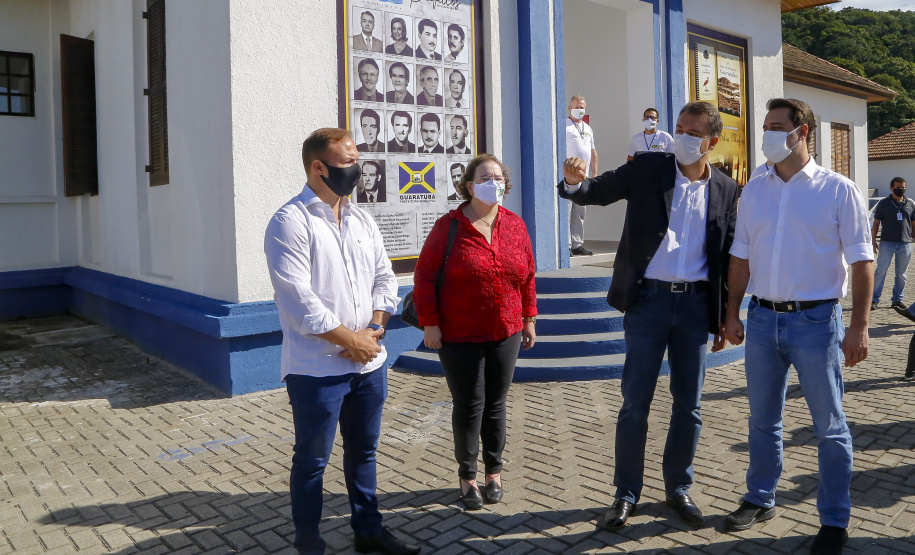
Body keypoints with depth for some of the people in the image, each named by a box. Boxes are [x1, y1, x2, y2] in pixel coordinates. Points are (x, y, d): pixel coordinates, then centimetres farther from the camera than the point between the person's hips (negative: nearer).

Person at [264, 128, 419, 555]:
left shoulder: (362, 220, 11)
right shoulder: (290, 222, -11)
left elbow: (384, 278, 12)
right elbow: (298, 299, -18)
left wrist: (374, 329, -5)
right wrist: (350, 339, -14)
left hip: (369, 361, 7)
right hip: (318, 368, -7)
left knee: (363, 451, 19)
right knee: (312, 460, 7)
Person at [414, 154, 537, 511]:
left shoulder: (515, 226, 4)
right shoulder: (448, 226, -7)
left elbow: (527, 276, 11)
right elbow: (425, 276, -7)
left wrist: (528, 318, 11)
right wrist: (429, 323, -10)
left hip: (505, 334, 3)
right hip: (459, 337, -3)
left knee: (495, 405, 12)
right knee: (469, 406, 3)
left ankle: (494, 472, 29)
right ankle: (467, 477, 20)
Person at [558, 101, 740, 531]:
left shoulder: (726, 190, 6)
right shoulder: (647, 168, 0)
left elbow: (728, 256, 10)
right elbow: (599, 191, -4)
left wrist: (725, 319, 9)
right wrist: (575, 181, -29)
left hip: (696, 303, 2)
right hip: (648, 299, -2)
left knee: (688, 405, 10)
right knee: (635, 404, 3)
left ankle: (678, 488, 28)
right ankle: (626, 493, 19)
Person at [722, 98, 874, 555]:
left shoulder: (838, 190, -4)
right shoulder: (754, 191, 7)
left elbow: (861, 260, -5)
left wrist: (859, 325, -11)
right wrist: (732, 313, 7)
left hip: (815, 320, -4)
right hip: (762, 318, 4)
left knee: (830, 427, 7)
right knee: (762, 419, 15)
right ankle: (760, 500, 32)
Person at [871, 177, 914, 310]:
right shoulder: (883, 203, 3)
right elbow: (876, 223, 4)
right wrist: (873, 241, -3)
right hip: (887, 243, -3)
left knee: (901, 274, 8)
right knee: (880, 272, -4)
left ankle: (898, 299, 17)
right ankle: (874, 299, -1)